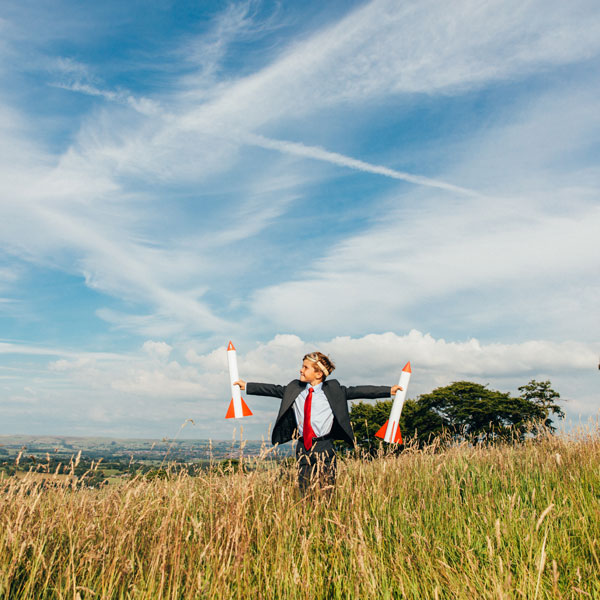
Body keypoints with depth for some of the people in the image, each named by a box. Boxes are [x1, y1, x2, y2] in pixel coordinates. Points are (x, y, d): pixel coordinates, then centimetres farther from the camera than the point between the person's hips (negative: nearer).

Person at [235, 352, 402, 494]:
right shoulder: (293, 389, 8)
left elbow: (357, 391, -3)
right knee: (304, 491, 6)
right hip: (303, 447, 3)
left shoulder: (332, 389, -1)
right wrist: (246, 386, 19)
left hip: (324, 448, -3)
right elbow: (276, 390, 16)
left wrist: (388, 390, -7)